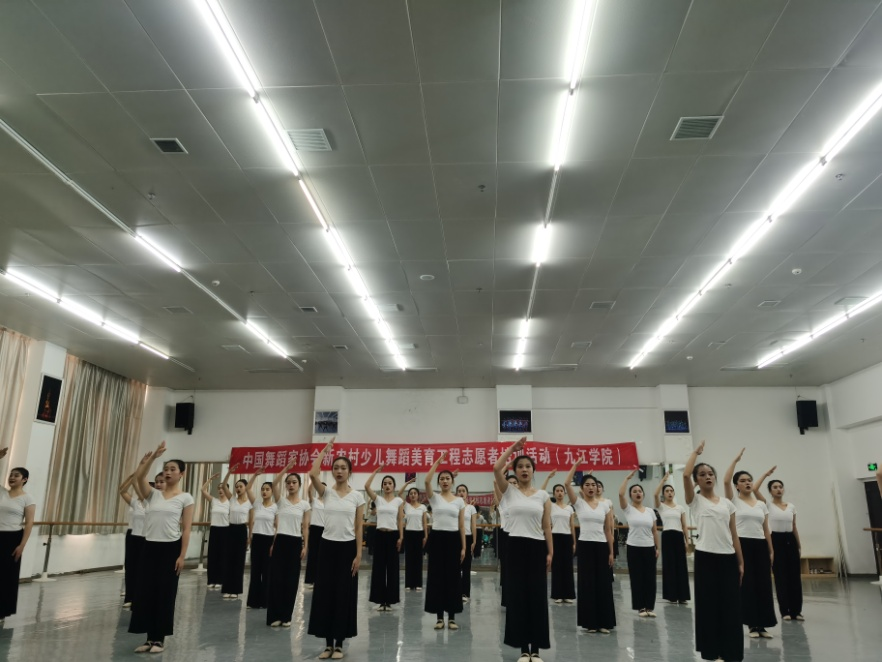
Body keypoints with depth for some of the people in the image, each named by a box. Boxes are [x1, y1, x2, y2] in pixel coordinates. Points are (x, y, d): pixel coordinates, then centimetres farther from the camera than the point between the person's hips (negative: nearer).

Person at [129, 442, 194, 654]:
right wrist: (152, 457, -22)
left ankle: (159, 639, 17)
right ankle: (150, 638, 20)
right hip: (150, 547, 4)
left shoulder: (185, 498, -3)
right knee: (146, 592, 7)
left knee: (165, 594, 3)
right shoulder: (153, 494, 7)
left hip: (170, 549, -4)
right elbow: (138, 478, -13)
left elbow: (186, 529, -5)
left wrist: (182, 556, -11)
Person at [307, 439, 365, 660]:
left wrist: (358, 554, -8)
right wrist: (324, 451, -11)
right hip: (327, 546, 1)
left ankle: (339, 644, 17)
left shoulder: (357, 496, -1)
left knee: (344, 595, 4)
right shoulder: (326, 492, 0)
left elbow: (359, 527, -1)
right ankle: (328, 644, 18)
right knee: (325, 594, 5)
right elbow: (313, 474, -20)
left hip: (347, 547, -1)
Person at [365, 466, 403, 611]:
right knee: (379, 567, 3)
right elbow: (366, 486, -11)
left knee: (392, 567, 3)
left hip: (393, 535, -1)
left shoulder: (398, 501, 2)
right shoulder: (378, 499, 3)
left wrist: (401, 537, -6)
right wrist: (376, 471, -10)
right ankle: (380, 600, 13)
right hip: (379, 534, 1)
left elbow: (400, 520, 1)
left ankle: (389, 600, 13)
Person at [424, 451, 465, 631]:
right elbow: (427, 481, -20)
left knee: (452, 577, 4)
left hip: (453, 539, 1)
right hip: (437, 538, -1)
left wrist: (463, 547, 0)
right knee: (436, 576, 2)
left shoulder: (459, 501, 5)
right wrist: (438, 461, -19)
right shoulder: (434, 497, 1)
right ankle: (439, 617, 12)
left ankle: (451, 618, 14)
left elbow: (462, 526, 5)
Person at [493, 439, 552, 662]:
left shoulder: (543, 495, 5)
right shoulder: (509, 491, 1)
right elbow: (496, 469, -16)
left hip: (537, 548, 1)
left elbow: (547, 527, 4)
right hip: (515, 547, -1)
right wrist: (513, 447, -9)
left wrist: (550, 552, -1)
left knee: (537, 596, 4)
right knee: (517, 595, 3)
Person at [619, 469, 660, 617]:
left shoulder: (650, 511, 6)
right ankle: (641, 607, 14)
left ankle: (650, 607, 17)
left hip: (649, 548, 3)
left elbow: (655, 531, 9)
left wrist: (657, 548, 5)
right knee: (636, 578, 3)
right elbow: (620, 494, -22)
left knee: (650, 577, 6)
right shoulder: (628, 509, -5)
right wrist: (628, 477, -19)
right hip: (634, 548, -3)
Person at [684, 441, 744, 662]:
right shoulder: (695, 501, 0)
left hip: (728, 557, 4)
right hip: (706, 557, -4)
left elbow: (734, 535, 12)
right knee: (708, 604, 2)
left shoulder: (727, 503, 11)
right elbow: (685, 474, -17)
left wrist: (740, 562, 8)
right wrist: (696, 451, -6)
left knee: (731, 604, 5)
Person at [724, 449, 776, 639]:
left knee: (763, 584, 4)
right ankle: (752, 625, 9)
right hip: (743, 545, -4)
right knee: (747, 585, 0)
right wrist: (735, 460, -14)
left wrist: (771, 551, 8)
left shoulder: (761, 504, 12)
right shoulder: (734, 501, -1)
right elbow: (726, 480, -18)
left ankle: (762, 625, 13)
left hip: (760, 546, 4)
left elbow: (766, 530, 13)